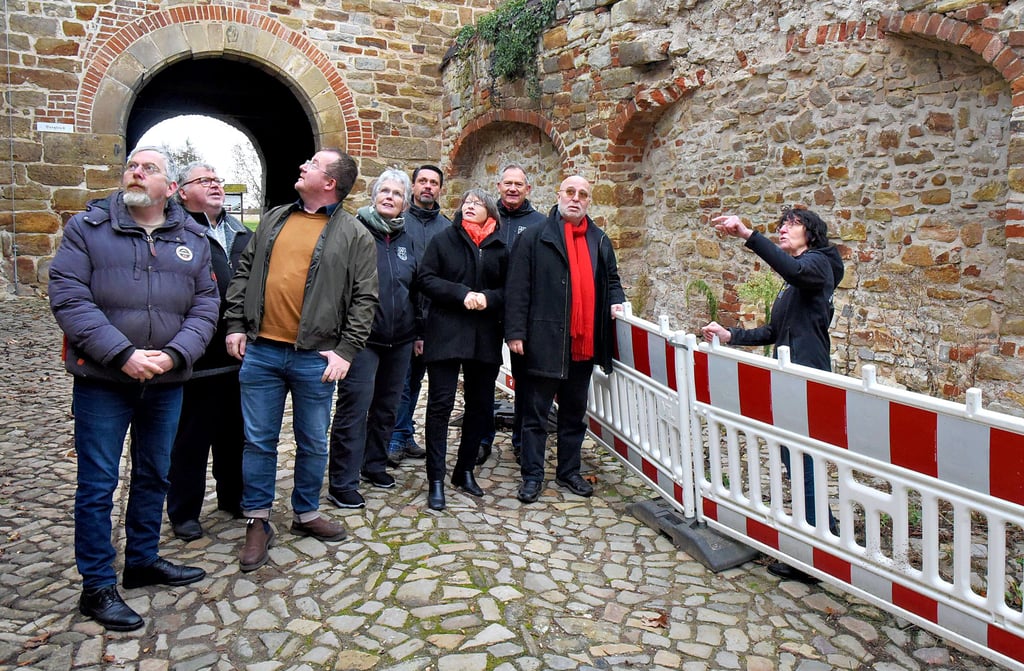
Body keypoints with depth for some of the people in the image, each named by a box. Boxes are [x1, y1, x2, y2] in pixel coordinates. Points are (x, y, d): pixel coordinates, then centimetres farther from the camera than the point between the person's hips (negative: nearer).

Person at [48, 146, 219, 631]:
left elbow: (205, 306, 2)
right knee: (98, 484, 4)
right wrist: (122, 355, -21)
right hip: (102, 379, -3)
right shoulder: (87, 228, -2)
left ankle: (143, 561, 35)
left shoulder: (193, 239, 6)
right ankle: (97, 587, 18)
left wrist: (175, 355, -15)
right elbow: (68, 299, -11)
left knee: (154, 476, 16)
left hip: (166, 382, 3)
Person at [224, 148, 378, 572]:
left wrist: (346, 350, -10)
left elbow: (364, 298, -4)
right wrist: (236, 325, 6)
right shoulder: (274, 219, 12)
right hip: (261, 351, 3)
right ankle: (258, 522, 23)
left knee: (313, 443, 11)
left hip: (314, 357, -3)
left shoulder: (354, 234, 0)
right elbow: (244, 272, 15)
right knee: (259, 441, 9)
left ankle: (306, 514, 30)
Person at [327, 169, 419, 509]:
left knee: (387, 405, 15)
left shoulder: (407, 239, 13)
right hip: (362, 337, -6)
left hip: (399, 340, 6)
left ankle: (374, 463, 32)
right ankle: (342, 482, 2)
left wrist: (417, 329, 17)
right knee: (354, 406, -7)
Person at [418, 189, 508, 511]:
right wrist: (461, 294, -15)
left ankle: (465, 470, 25)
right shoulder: (443, 240, 6)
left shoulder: (500, 247, 10)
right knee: (440, 404, -4)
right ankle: (436, 481, 3)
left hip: (485, 336, 3)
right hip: (445, 333, -3)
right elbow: (427, 279, -2)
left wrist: (488, 298, -12)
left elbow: (509, 289, 9)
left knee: (481, 405, 9)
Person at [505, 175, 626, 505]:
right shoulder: (534, 237, -1)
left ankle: (569, 471, 27)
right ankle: (532, 475, 14)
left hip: (584, 343, 5)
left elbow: (611, 279, 26)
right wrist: (515, 332, -13)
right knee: (536, 413, 3)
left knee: (575, 412, 15)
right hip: (544, 341, -5)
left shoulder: (600, 240, 14)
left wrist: (616, 301, 4)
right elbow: (517, 288, -7)